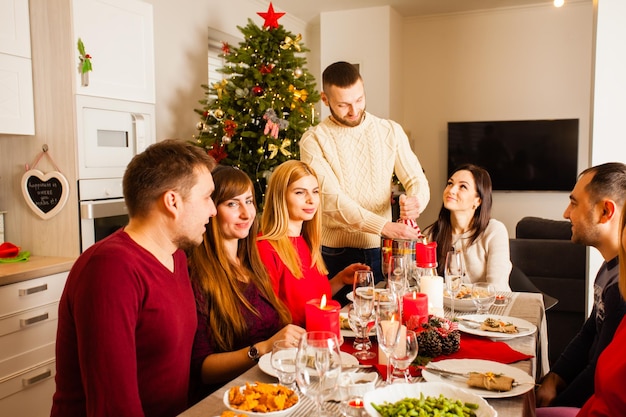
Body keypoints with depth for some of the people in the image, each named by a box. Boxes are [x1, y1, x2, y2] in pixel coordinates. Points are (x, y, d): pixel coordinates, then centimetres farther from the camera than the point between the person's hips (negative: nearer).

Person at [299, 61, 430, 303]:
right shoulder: (314, 140, -7)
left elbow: (417, 180, 2)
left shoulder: (391, 131, 3)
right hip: (336, 254, -2)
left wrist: (416, 201, -22)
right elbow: (332, 200, -16)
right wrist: (384, 227, -27)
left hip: (381, 250, 3)